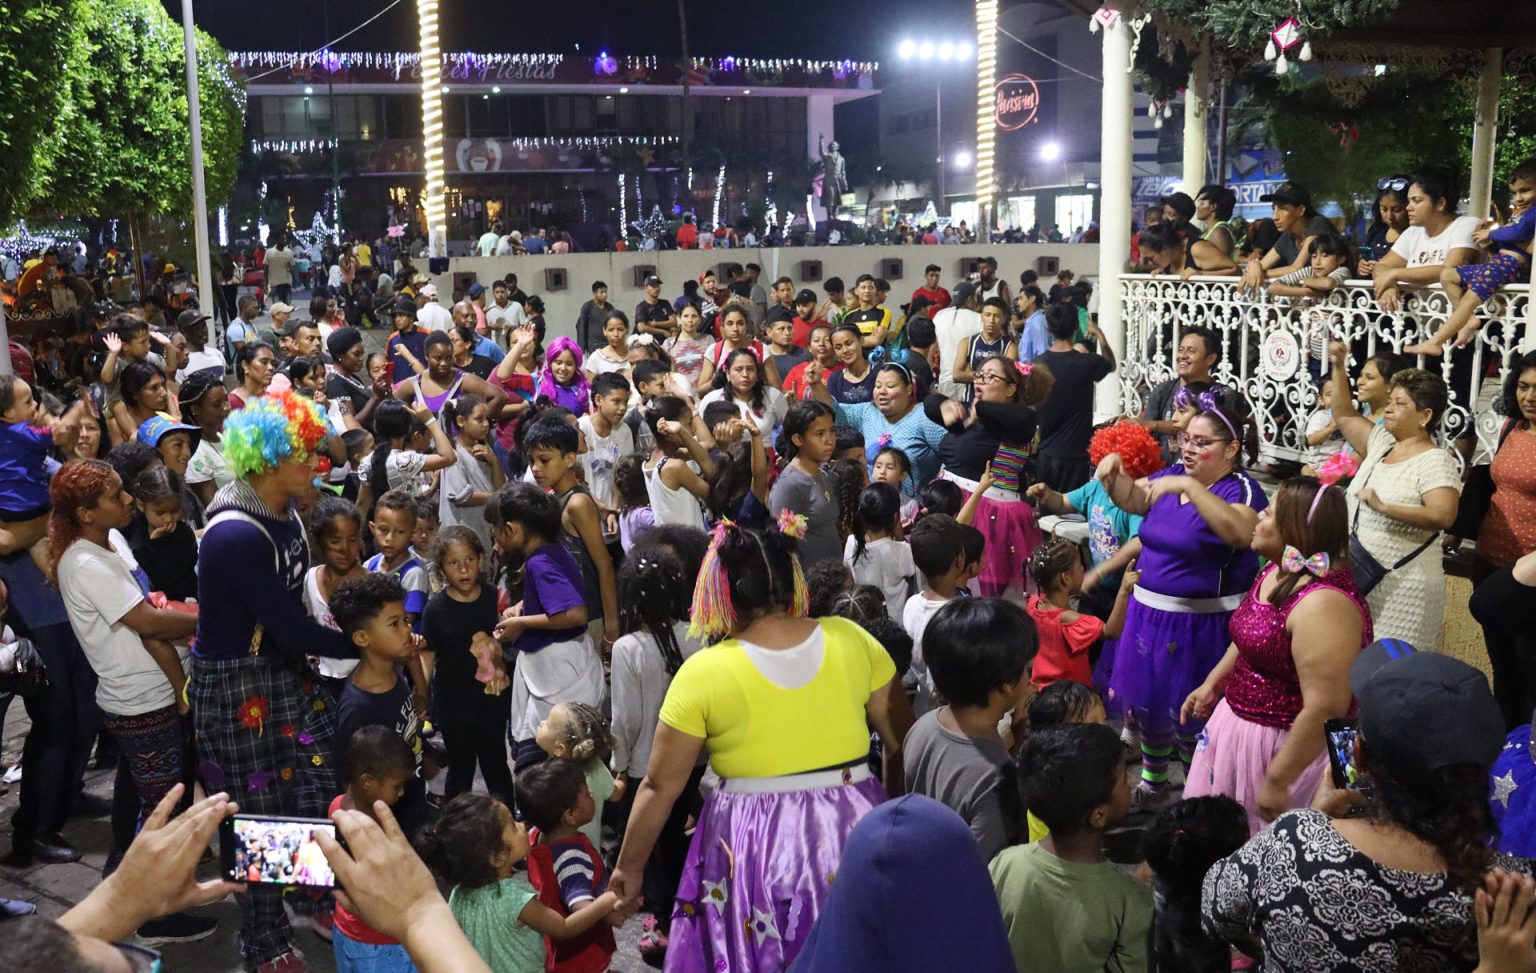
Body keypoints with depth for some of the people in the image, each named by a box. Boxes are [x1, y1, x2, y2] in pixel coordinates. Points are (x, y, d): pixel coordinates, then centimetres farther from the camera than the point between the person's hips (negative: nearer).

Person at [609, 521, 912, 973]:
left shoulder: (702, 673, -12)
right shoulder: (850, 639, -4)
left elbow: (659, 788, -5)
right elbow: (904, 744, 5)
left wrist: (629, 866, 9)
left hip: (755, 850, -3)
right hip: (854, 835, 3)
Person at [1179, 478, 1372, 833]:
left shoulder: (1322, 604, -30)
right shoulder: (1277, 571, 1)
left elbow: (1325, 709, -31)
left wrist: (1277, 782, -27)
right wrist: (1211, 684, 21)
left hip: (1288, 745, -9)